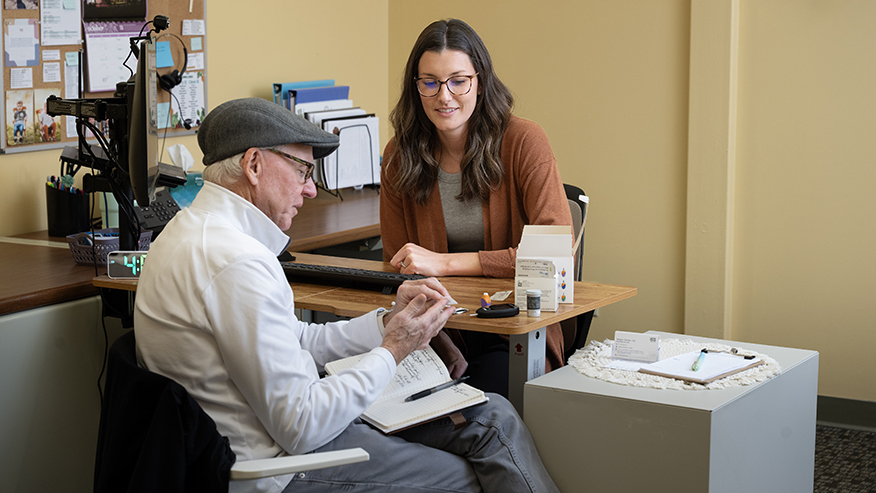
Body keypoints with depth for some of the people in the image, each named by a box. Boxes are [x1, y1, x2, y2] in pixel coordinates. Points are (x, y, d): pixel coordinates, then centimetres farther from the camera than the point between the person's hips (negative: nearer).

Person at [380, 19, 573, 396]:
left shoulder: (524, 142, -7)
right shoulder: (400, 156, 3)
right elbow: (398, 269, 5)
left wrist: (445, 263, -19)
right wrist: (447, 354, -12)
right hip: (439, 333, 2)